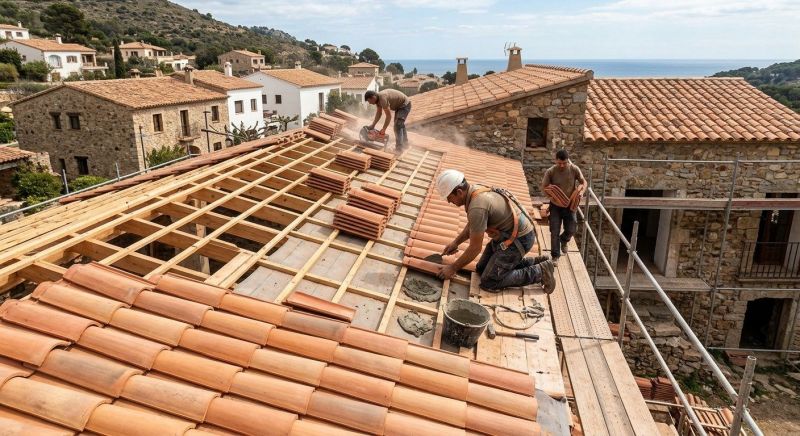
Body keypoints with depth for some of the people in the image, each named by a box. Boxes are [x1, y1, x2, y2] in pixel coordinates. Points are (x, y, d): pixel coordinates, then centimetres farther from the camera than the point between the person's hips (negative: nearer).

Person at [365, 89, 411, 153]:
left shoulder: (383, 98, -33)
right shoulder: (377, 98, -4)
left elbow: (389, 116, -30)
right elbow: (379, 113, 7)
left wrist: (383, 129, -23)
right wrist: (373, 125, 3)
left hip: (404, 105, -10)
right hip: (399, 106, 10)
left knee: (398, 126, -18)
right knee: (400, 124, 24)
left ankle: (399, 149, -19)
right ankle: (405, 143, 40)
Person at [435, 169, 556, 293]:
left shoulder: (477, 207, -30)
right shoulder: (475, 190, -1)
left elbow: (475, 248, -22)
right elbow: (472, 225, 19)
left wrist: (453, 268, -11)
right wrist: (456, 242, 14)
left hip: (518, 240, -10)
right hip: (507, 235, 10)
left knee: (489, 283, -9)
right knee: (482, 269, 15)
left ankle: (539, 272, -1)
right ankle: (535, 262, 18)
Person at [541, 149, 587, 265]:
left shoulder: (574, 169, -11)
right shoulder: (550, 172, -15)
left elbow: (584, 182, 1)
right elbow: (544, 187, -6)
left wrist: (581, 193, -18)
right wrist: (551, 195, -25)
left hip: (570, 204, 1)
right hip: (555, 205, -1)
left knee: (571, 229, 4)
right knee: (555, 231, -3)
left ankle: (563, 240, 40)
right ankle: (555, 256, 8)